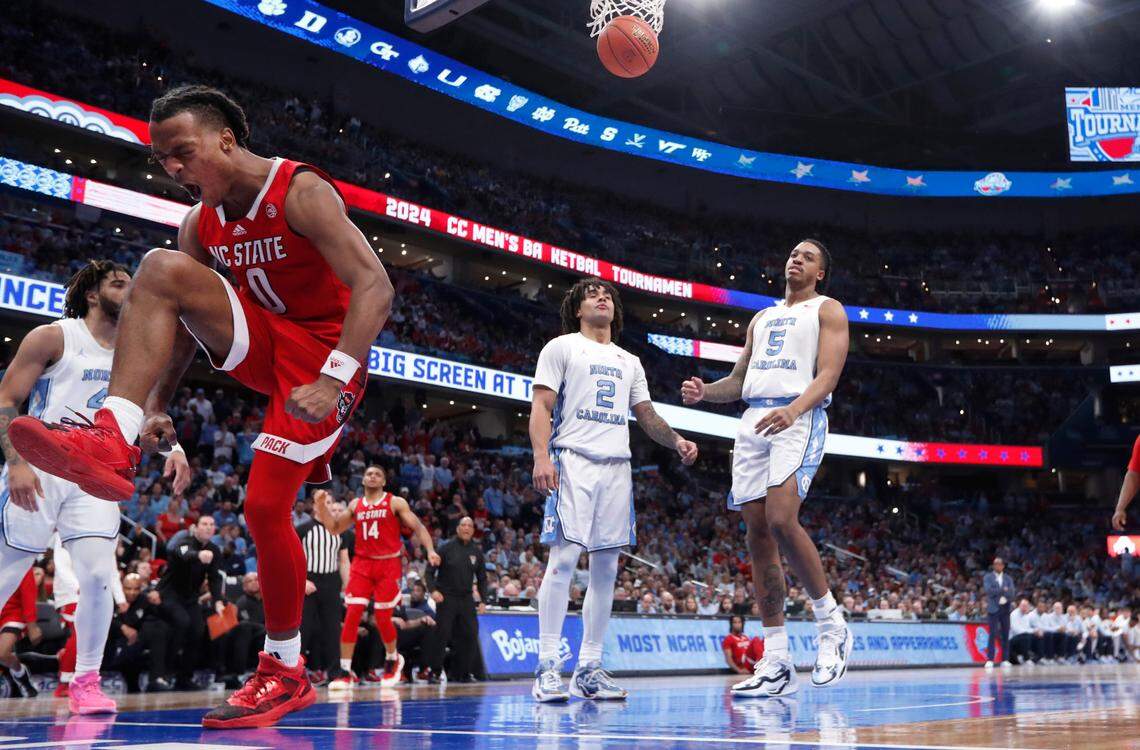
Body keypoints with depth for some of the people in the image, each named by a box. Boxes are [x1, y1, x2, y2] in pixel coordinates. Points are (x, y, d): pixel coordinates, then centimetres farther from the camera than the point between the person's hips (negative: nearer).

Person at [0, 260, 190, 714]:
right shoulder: (52, 337, -3)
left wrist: (173, 449, 0)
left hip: (93, 478, 4)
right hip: (37, 472, -4)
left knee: (99, 575, -10)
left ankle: (85, 681, 4)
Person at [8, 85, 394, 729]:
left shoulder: (301, 192, -18)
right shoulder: (201, 223, 4)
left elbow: (375, 287, -26)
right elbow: (179, 321, 11)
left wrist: (332, 381, -35)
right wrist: (158, 407, -1)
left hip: (321, 354, -6)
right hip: (262, 343, 6)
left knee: (265, 506, -12)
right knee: (160, 269, -17)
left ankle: (286, 672, 7)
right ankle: (112, 446, -28)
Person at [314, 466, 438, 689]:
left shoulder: (396, 503, 0)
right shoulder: (355, 505, 12)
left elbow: (417, 527, -3)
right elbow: (335, 529, 17)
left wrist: (430, 550, -19)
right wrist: (322, 505, 4)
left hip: (388, 564, -3)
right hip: (362, 564, 3)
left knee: (383, 618, -1)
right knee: (351, 616, -8)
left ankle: (393, 659, 27)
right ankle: (345, 672, -5)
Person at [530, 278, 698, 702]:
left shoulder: (629, 362, 25)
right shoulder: (561, 348, 8)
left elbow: (647, 416, 24)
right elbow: (541, 406, -1)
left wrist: (677, 441, 4)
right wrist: (541, 456, -16)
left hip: (617, 466, 6)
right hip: (573, 460, -5)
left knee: (606, 566, 3)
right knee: (564, 558, -14)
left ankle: (589, 668, 8)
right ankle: (547, 667, -11)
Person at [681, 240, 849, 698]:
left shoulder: (828, 310, 10)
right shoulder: (762, 319, 29)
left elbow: (828, 373, -5)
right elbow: (739, 380, 28)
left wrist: (794, 410, -24)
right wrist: (705, 392, 6)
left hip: (799, 420, -6)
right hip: (753, 422, 6)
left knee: (781, 520, -25)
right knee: (758, 535, -2)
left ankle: (832, 625, -5)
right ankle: (776, 662, 2)